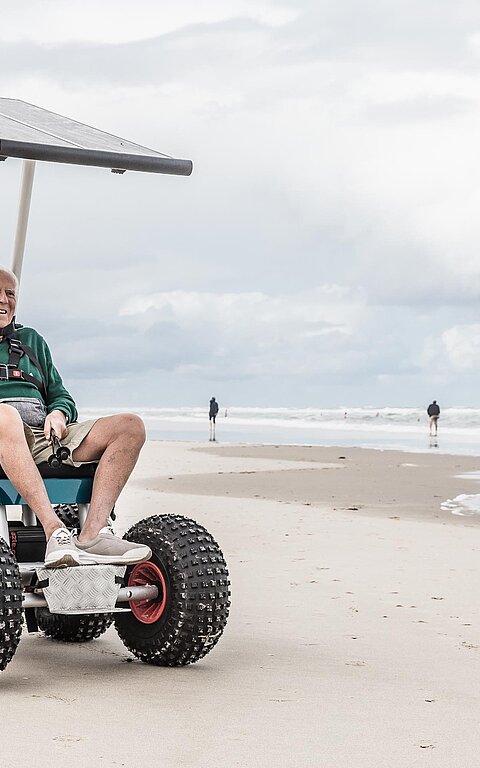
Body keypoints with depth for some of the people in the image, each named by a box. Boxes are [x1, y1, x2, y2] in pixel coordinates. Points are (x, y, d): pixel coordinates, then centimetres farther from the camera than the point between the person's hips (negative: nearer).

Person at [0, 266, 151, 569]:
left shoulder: (31, 340, 31)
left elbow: (61, 395, 28)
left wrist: (59, 413, 3)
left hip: (45, 438, 5)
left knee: (130, 426, -17)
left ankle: (93, 535, -36)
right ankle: (55, 531, -50)